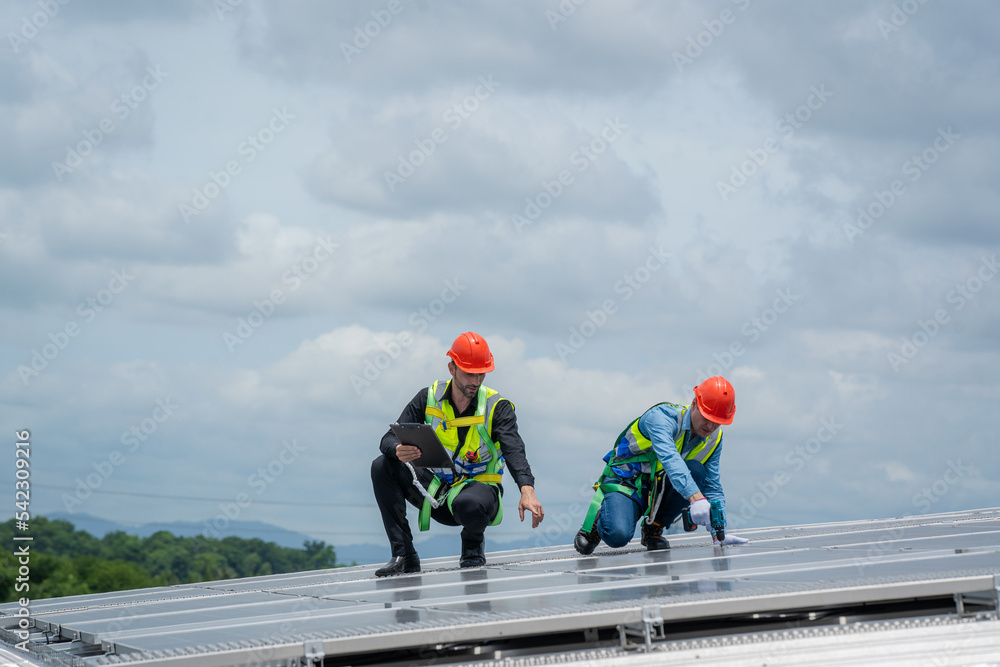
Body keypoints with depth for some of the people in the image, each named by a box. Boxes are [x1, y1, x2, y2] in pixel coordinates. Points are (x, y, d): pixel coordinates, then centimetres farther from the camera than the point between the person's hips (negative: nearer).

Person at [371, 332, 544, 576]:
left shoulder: (497, 407, -11)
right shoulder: (429, 398, -3)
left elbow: (514, 450, -27)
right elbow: (389, 439, -7)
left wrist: (527, 490, -47)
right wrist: (399, 451, -34)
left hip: (479, 487, -4)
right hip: (435, 489, 4)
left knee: (468, 504, -40)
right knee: (382, 467, -18)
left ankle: (473, 545, -1)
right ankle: (404, 554, -14)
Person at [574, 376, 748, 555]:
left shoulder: (714, 438, -2)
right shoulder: (662, 416, -25)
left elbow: (712, 487, 3)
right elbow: (670, 459, -43)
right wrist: (696, 497, -57)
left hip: (659, 490, 6)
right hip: (625, 484, -6)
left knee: (696, 470, -25)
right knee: (618, 536, -34)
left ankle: (654, 529, -7)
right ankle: (598, 520, 5)